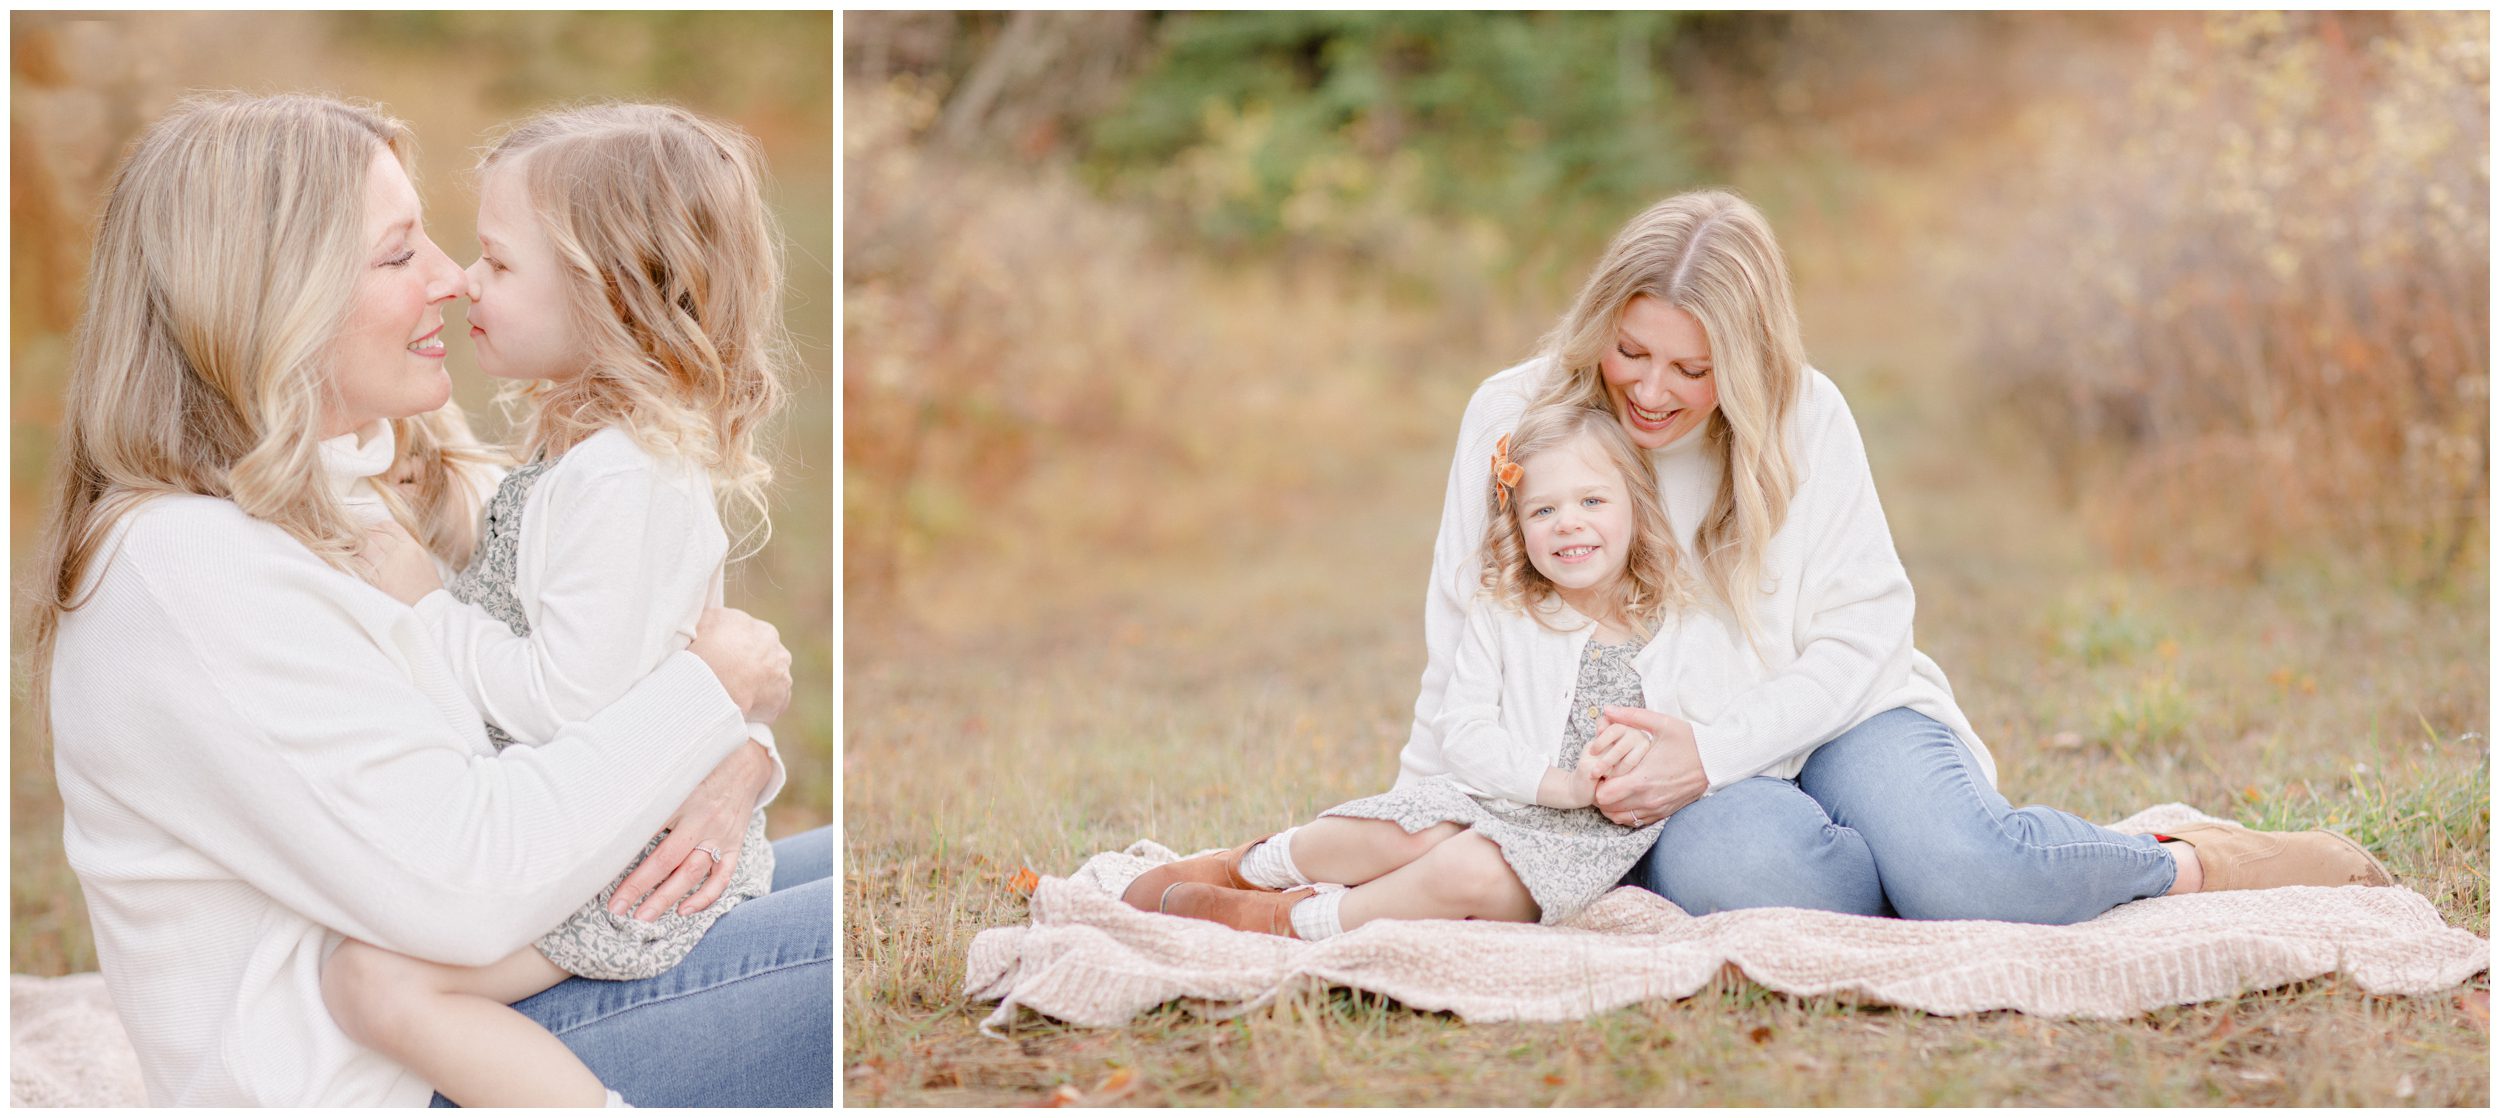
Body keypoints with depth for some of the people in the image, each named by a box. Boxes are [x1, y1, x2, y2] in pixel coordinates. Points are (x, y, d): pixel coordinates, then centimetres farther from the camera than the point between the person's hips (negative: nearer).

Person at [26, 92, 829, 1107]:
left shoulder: (349, 504, 10)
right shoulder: (186, 576, -21)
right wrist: (715, 683, -16)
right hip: (377, 1086, -10)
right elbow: (467, 885, -28)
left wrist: (723, 766, -13)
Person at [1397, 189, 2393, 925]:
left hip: (1833, 715, 1)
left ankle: (2194, 863, -4)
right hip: (1653, 792, 0)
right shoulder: (1514, 418, -3)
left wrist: (1716, 749, -21)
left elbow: (1859, 636, -5)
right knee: (1740, 863, -38)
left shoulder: (1804, 416, -3)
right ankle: (1980, 882, -14)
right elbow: (1466, 651, 3)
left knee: (1957, 860, -32)